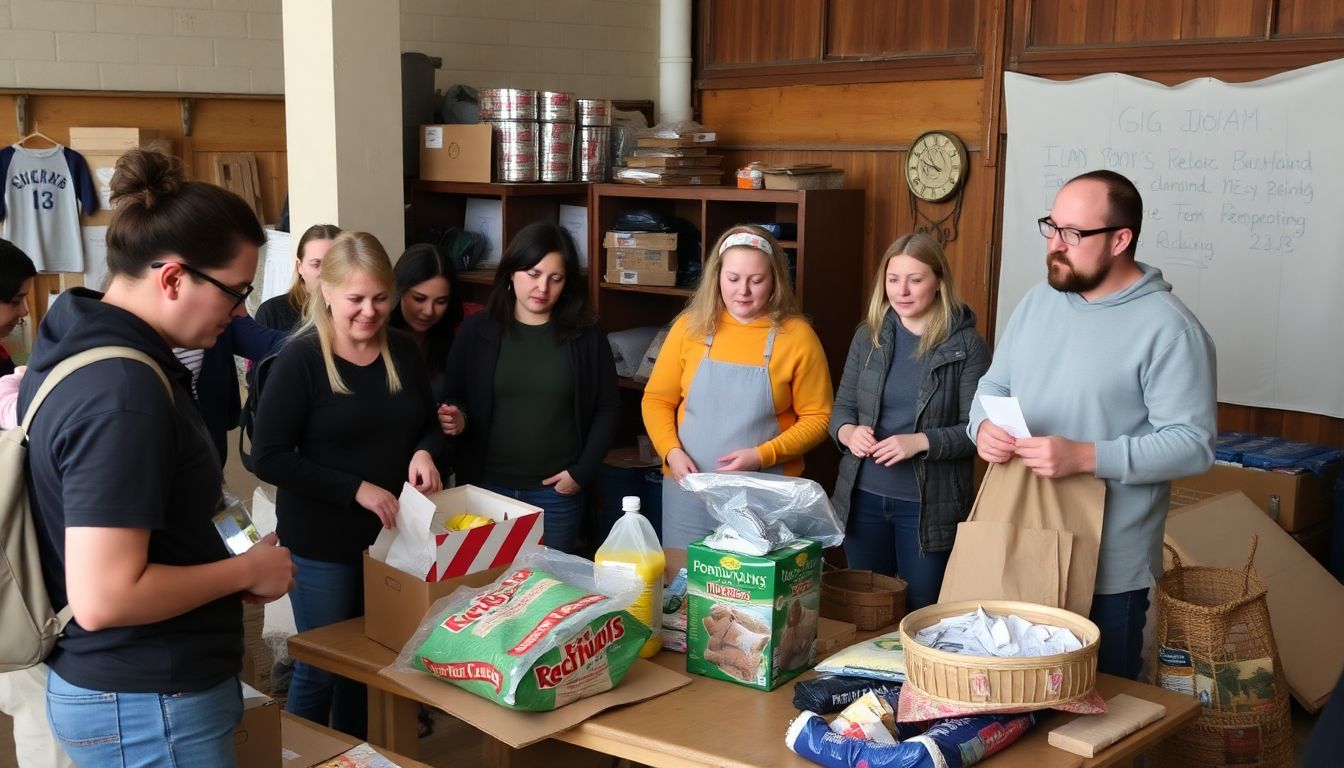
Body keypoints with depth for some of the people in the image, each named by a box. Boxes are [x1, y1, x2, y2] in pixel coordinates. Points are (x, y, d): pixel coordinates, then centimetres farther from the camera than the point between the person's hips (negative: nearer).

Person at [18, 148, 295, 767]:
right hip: (148, 705, -9)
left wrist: (224, 565, 8)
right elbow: (103, 598, -29)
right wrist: (246, 571, -16)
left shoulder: (72, 346, 4)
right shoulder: (124, 393, -26)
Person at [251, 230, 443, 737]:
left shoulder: (402, 351, 2)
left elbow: (430, 425, 13)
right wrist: (356, 489, -23)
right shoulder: (302, 359, -15)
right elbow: (268, 458, -18)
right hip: (322, 543, -5)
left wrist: (424, 453, -11)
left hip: (392, 536, 5)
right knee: (321, 666, 9)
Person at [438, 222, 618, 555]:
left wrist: (582, 472, -4)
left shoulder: (585, 337, 0)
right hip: (486, 486, 0)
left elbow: (608, 408, 4)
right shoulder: (477, 331, 1)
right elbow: (453, 399, 7)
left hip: (556, 492, 0)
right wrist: (456, 418, -15)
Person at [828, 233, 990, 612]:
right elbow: (842, 407, 7)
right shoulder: (868, 336, 4)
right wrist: (848, 432, -15)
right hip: (864, 497, 4)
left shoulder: (967, 345, -8)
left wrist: (921, 442, -24)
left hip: (928, 505, -4)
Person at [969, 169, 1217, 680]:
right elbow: (995, 384, 15)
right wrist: (984, 426, -9)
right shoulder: (1038, 301, 7)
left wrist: (1085, 457, -27)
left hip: (1108, 566, -6)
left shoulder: (1168, 329, -15)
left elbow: (1194, 444, -18)